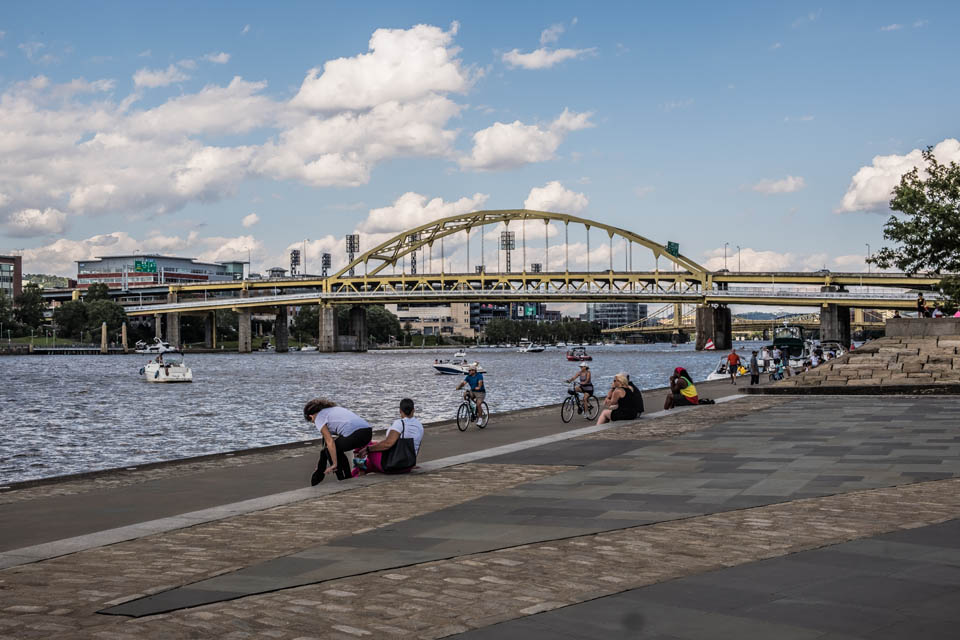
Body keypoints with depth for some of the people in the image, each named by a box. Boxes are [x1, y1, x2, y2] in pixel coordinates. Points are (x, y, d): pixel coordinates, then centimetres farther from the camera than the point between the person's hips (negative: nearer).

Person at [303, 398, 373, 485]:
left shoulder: (319, 419, 10)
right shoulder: (335, 408, 33)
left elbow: (330, 441, 1)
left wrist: (335, 464, 5)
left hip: (355, 434, -8)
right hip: (368, 431, 8)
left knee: (329, 451, 17)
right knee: (337, 450, 28)